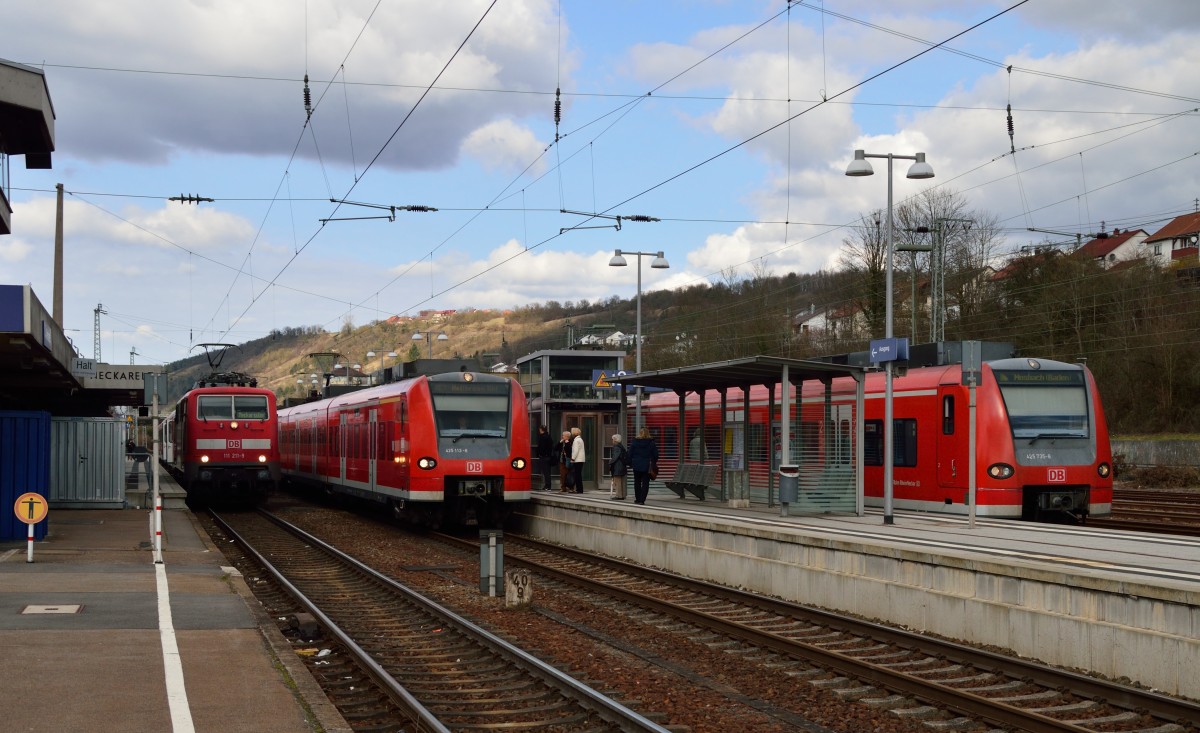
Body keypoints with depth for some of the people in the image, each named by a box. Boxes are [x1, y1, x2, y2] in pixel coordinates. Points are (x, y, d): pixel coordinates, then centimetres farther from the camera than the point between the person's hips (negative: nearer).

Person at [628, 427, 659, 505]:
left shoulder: (634, 442, -2)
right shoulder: (651, 443, -3)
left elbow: (630, 454, 1)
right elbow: (656, 455, 0)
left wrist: (630, 464, 10)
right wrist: (653, 463, 13)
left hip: (637, 466, 1)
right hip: (647, 466, -1)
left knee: (637, 483, 13)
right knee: (645, 483, 1)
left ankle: (638, 499, 16)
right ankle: (642, 499, -6)